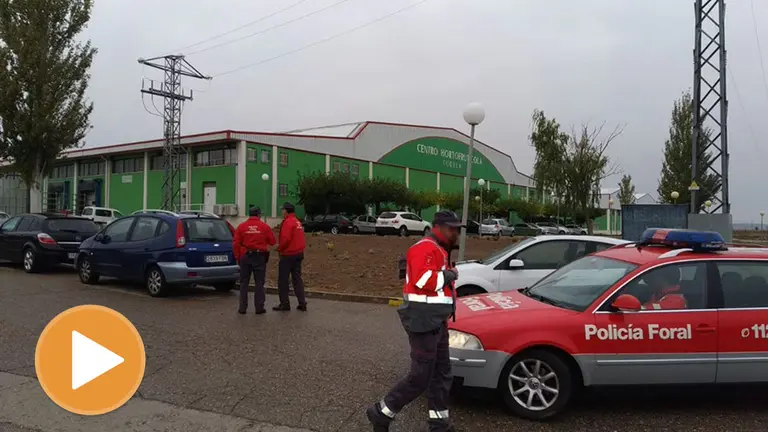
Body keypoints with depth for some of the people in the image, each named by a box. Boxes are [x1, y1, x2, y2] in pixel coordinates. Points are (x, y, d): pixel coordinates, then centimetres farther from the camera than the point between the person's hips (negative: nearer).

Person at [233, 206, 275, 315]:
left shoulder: (241, 226, 0)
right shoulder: (265, 227, -3)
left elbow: (236, 243, -2)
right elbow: (272, 242, 0)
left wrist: (237, 257, 7)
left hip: (245, 257, 1)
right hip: (260, 257, -1)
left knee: (244, 283, 9)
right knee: (259, 283, 5)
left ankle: (242, 307, 11)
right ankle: (259, 308, 5)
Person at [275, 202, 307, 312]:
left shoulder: (288, 222, -14)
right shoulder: (298, 222, 14)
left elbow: (286, 238, -23)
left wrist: (279, 248, -8)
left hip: (288, 255, -9)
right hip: (299, 253, 9)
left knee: (283, 280, 2)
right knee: (297, 279, 12)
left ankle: (284, 304, 5)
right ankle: (302, 303, 11)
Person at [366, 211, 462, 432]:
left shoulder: (438, 250, 17)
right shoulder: (425, 248, -17)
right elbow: (422, 279, -32)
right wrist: (447, 276, -20)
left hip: (436, 321, 11)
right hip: (424, 321, -11)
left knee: (441, 373, 14)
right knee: (420, 377, -5)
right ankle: (381, 413, 9)